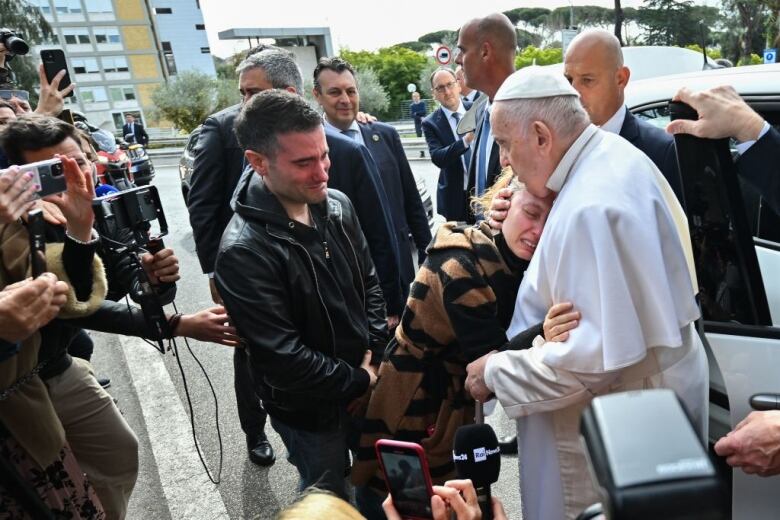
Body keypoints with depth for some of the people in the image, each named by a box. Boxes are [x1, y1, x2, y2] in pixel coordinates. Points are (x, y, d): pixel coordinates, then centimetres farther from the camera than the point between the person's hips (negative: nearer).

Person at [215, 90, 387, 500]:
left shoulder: (338, 205, -6)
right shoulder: (243, 251, -27)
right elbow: (282, 357, -24)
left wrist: (374, 356, -5)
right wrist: (358, 382, -14)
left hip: (367, 381, 6)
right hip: (311, 408, -5)